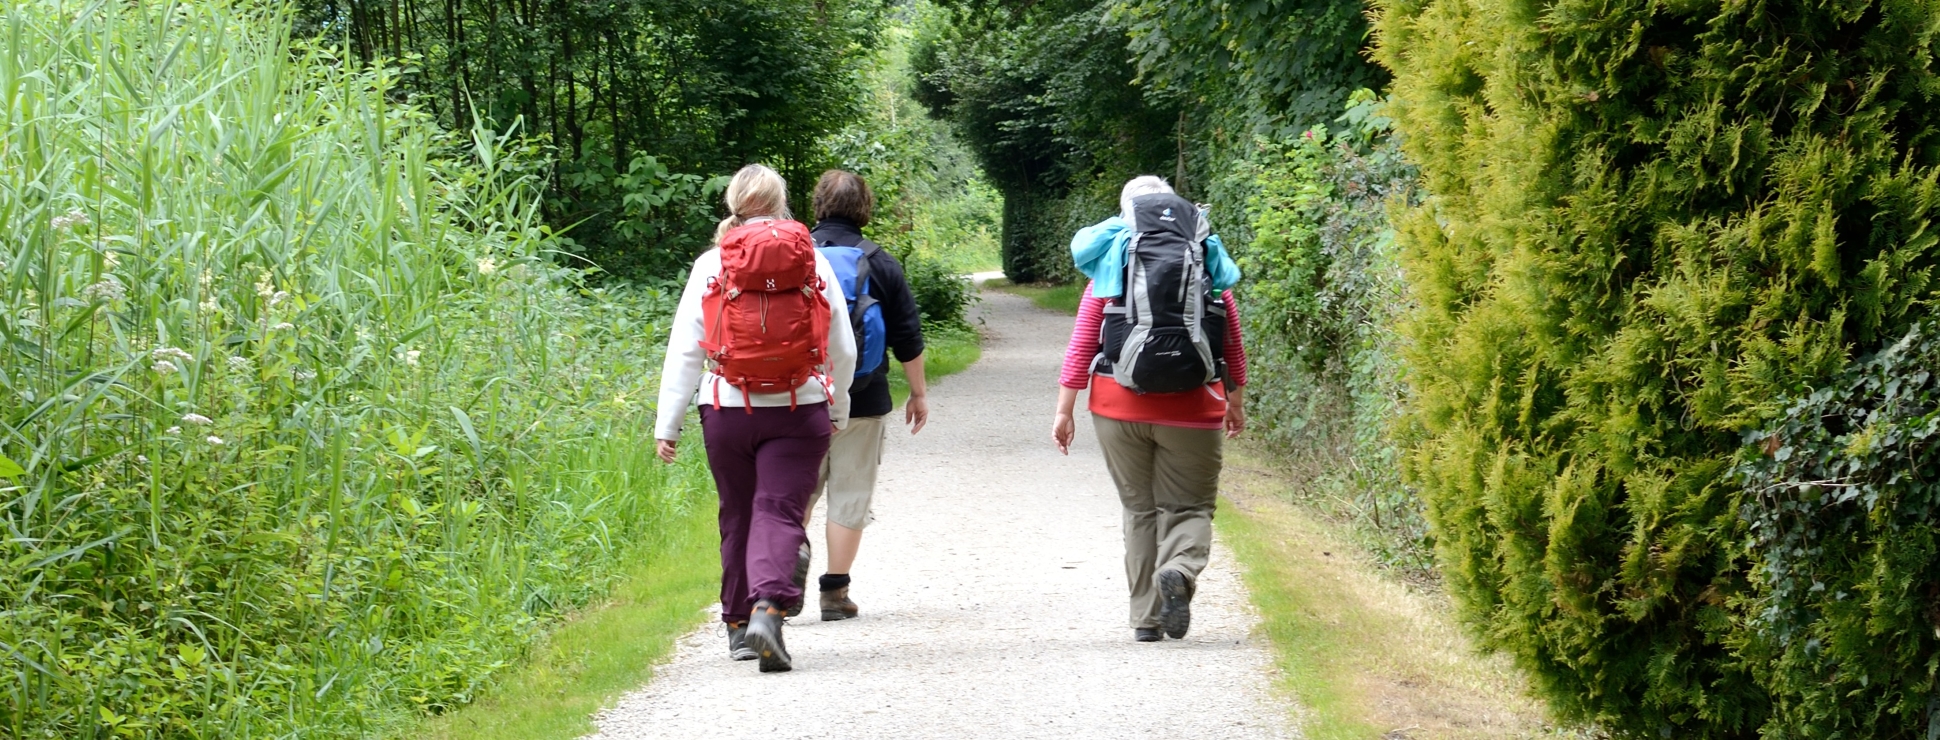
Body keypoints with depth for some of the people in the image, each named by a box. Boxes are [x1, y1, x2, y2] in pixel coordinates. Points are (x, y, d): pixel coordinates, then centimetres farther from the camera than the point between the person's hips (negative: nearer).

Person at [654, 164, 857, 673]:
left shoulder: (710, 266, 1)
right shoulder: (813, 262, 2)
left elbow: (684, 352, 0)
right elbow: (843, 349, 8)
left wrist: (668, 425, 5)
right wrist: (838, 411, 23)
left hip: (728, 410, 1)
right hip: (800, 410, -1)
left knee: (738, 515, 14)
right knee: (780, 512, -4)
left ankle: (738, 623, 23)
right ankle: (768, 607, -27)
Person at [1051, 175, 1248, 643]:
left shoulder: (1109, 272, 3)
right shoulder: (1211, 270, 5)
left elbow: (1081, 346, 1)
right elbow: (1232, 344, 9)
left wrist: (1064, 410, 5)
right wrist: (1236, 401, 22)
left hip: (1120, 407, 1)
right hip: (1191, 409, -1)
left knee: (1140, 509, 11)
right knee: (1188, 507, 5)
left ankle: (1147, 617, 9)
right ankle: (1179, 569, -27)